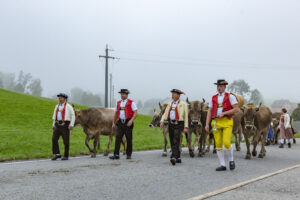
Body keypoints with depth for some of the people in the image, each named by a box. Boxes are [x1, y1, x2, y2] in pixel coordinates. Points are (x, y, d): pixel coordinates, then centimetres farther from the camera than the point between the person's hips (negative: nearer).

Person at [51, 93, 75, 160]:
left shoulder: (68, 106, -2)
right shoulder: (57, 106, 15)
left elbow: (73, 116, -3)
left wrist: (71, 125, -13)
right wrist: (54, 125, 16)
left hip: (65, 125, -5)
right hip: (58, 125, 5)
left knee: (66, 141, -2)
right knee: (54, 139, -8)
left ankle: (66, 156, 8)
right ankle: (57, 154, 0)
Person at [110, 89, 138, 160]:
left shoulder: (131, 103, -3)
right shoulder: (118, 103, 13)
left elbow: (136, 113, -9)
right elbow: (116, 113, 20)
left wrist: (131, 120, -22)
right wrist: (113, 123, 16)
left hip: (128, 123, -4)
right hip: (120, 123, 4)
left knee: (129, 139, 4)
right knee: (118, 138, -6)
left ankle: (129, 154, 17)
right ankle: (116, 155, -7)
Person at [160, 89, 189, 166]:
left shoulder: (183, 104, -1)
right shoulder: (170, 103, 15)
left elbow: (186, 116, -2)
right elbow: (165, 113, 11)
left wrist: (186, 127, -7)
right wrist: (162, 121, -6)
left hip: (178, 124, -6)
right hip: (171, 124, 6)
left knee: (176, 141, -16)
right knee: (172, 142, 8)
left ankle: (174, 157, -24)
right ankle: (178, 158, 20)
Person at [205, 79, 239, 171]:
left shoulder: (230, 96, 2)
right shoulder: (213, 98, 13)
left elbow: (236, 109, -5)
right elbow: (209, 112, 11)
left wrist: (223, 113, -13)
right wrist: (207, 124, 1)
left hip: (227, 122, -4)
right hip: (216, 122, 4)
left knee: (226, 142, -14)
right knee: (218, 144, 1)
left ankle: (231, 160, 12)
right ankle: (222, 165, 9)